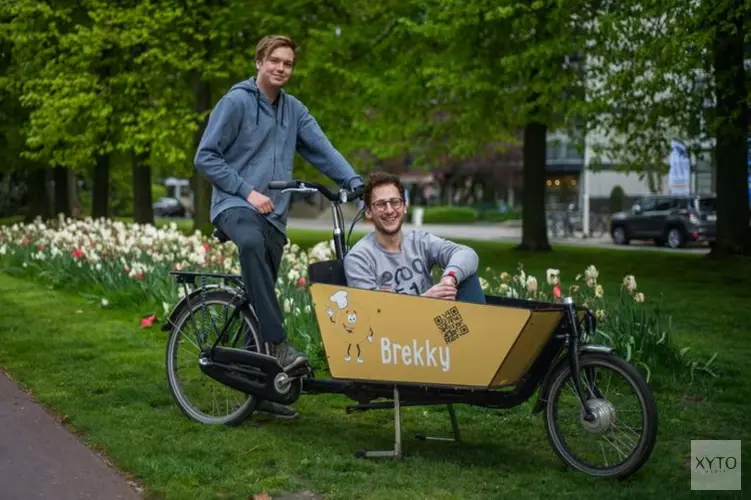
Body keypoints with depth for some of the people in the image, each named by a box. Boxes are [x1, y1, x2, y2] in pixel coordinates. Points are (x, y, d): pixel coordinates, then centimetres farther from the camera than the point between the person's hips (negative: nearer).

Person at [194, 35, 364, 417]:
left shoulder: (294, 110, 13)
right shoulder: (236, 102, -3)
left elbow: (322, 150, 5)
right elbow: (205, 157, -6)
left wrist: (356, 183, -10)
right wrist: (248, 191, -13)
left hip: (274, 214, 6)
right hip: (235, 205, -6)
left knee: (260, 295, 7)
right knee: (252, 243, -38)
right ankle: (278, 343, -40)